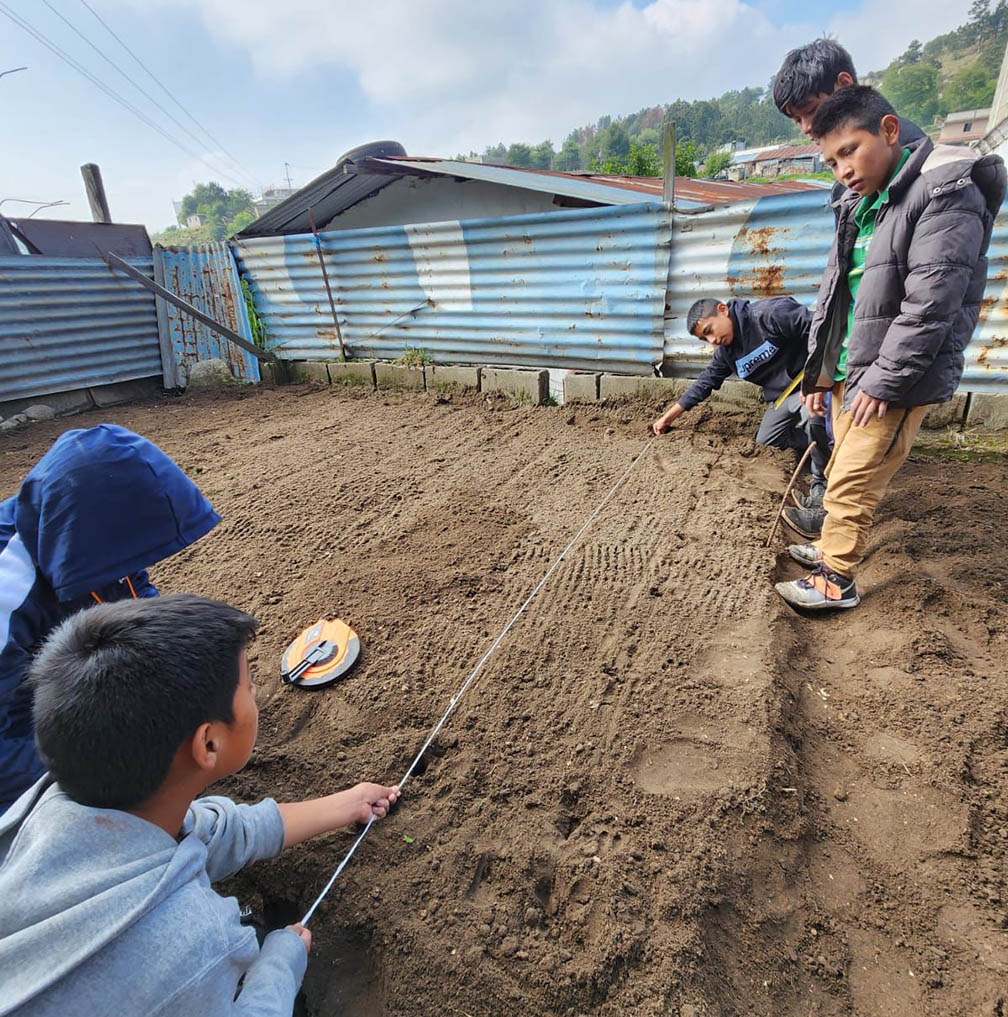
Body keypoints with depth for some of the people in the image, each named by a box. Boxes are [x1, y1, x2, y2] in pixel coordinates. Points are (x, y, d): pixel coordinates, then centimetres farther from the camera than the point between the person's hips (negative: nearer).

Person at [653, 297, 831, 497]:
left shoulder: (769, 313, -23)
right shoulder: (726, 352, 3)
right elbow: (705, 382, 13)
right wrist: (669, 416, 12)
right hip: (780, 395, 9)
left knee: (813, 416, -38)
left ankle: (821, 482, -13)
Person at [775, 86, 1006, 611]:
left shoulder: (946, 194, -12)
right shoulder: (857, 207, 13)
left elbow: (930, 305, -20)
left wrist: (882, 382, -20)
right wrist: (818, 371, 12)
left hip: (897, 382, -8)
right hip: (848, 372, 8)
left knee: (851, 485, -5)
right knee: (841, 473, 17)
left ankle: (836, 582, 8)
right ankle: (833, 547, 33)